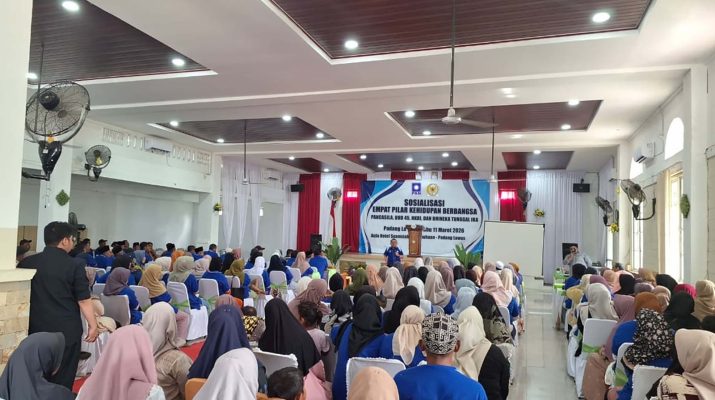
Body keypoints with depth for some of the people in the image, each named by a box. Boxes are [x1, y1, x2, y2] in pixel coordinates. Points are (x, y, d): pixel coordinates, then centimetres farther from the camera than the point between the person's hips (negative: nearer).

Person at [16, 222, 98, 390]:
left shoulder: (26, 263, 2)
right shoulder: (74, 265, -11)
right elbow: (84, 299, -11)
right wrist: (93, 325, -4)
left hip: (36, 329, 4)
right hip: (67, 330, -4)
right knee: (63, 378, 6)